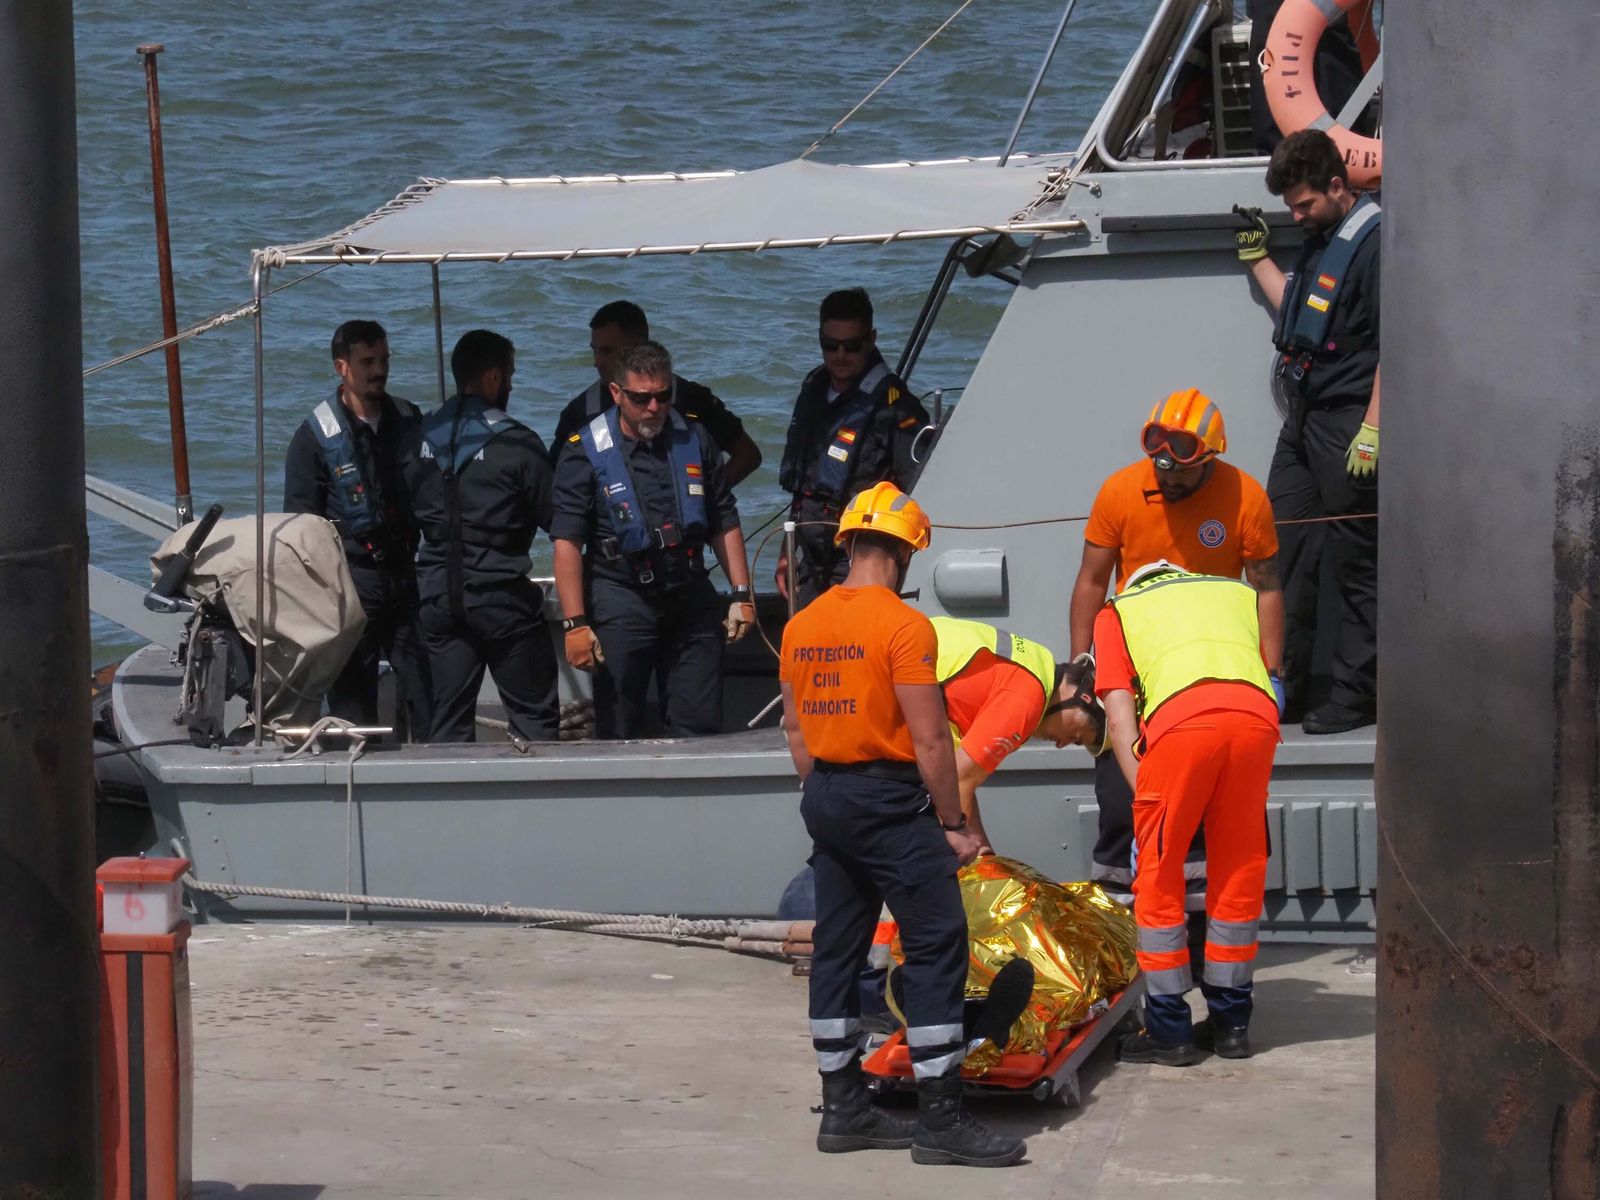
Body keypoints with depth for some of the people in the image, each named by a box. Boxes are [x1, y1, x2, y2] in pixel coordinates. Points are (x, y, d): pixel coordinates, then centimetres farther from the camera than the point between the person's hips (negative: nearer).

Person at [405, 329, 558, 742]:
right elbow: (555, 519, -5)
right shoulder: (516, 444, -10)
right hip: (501, 595, -5)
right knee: (535, 717, 1)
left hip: (438, 595, 5)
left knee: (449, 722, 7)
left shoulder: (422, 437, 5)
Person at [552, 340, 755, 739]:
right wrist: (576, 624, -15)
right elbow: (567, 542, -9)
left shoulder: (694, 439, 6)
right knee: (619, 735, -1)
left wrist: (742, 595, 6)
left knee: (700, 729, 3)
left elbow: (724, 524, 13)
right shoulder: (586, 452, -6)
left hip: (691, 599, 4)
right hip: (621, 599, -3)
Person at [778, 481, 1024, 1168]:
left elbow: (796, 729, 13)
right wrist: (953, 823, -8)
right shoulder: (903, 625, -14)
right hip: (890, 801, -8)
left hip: (826, 800, 8)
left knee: (837, 952, 12)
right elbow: (929, 740, -16)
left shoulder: (801, 626, 7)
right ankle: (940, 1122, -7)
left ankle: (844, 1110, 16)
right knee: (936, 950, -5)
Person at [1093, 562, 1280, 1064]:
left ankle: (1168, 1029, 11)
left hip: (1180, 718, -3)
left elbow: (1119, 720, 15)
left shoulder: (1116, 613, 28)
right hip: (1256, 714, 3)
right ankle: (1231, 1023, 23)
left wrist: (1144, 796, 10)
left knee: (1159, 876, 9)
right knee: (1239, 872, 16)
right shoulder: (1239, 594, 38)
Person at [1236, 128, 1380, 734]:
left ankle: (1356, 695, 5)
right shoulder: (1320, 241, 14)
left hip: (1349, 425, -10)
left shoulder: (1375, 242, -14)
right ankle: (1281, 682, 19)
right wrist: (1257, 257, 26)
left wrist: (1373, 428, -21)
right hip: (1305, 421, 10)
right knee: (1282, 552, 11)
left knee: (1356, 565, -2)